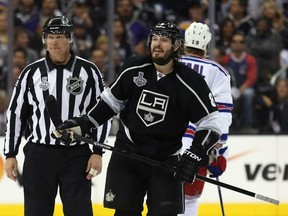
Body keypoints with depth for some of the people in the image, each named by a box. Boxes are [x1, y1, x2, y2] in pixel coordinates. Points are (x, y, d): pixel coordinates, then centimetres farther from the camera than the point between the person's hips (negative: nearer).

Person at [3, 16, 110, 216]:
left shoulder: (88, 71, 0)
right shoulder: (31, 72, 4)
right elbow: (16, 113, 9)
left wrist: (97, 152, -5)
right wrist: (10, 154, 5)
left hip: (77, 156, -2)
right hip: (39, 154, 2)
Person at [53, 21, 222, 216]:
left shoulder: (190, 82, -13)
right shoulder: (134, 69, -5)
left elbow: (210, 124, -11)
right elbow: (111, 100, 10)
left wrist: (195, 156, -22)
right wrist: (82, 124, 2)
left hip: (166, 160, -2)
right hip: (127, 154, 2)